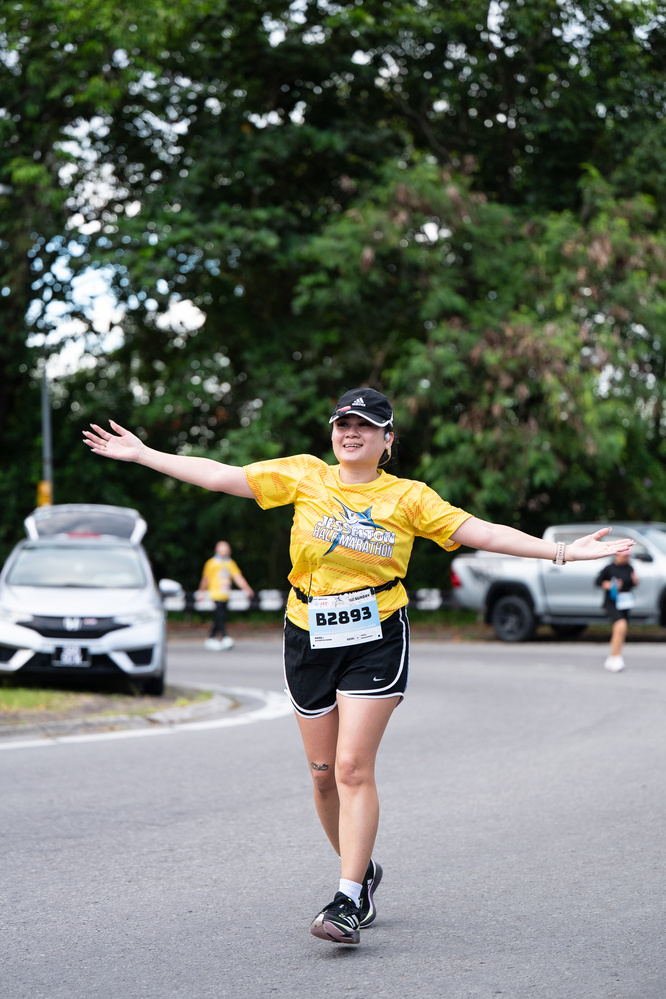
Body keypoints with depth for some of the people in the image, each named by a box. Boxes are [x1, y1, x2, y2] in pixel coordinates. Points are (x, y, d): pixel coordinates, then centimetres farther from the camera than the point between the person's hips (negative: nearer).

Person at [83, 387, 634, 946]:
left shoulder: (408, 497, 1)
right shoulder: (305, 477, 4)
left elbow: (480, 532, -1)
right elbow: (222, 477, 4)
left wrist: (562, 551, -8)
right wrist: (142, 454, 2)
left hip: (376, 641, -3)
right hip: (309, 640, 3)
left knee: (353, 767, -13)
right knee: (324, 773, 7)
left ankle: (348, 901, -8)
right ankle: (362, 871, 30)